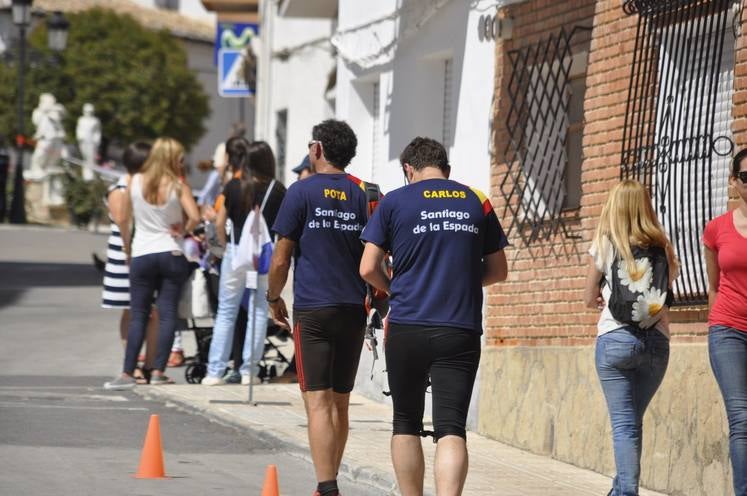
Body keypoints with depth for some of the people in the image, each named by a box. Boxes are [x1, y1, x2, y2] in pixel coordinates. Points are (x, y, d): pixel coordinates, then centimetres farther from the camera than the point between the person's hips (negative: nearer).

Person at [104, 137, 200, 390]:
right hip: (171, 253, -1)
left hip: (141, 255, 1)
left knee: (138, 316, 3)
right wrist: (181, 230, 3)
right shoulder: (178, 186, -7)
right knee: (167, 313, 3)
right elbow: (194, 217, -16)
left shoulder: (135, 182, 0)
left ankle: (127, 373, -3)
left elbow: (127, 215, 6)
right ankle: (158, 371, -1)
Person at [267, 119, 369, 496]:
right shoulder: (362, 194, 9)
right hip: (353, 309, 5)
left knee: (319, 403, -9)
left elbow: (281, 259, -2)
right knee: (340, 403, 13)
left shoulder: (302, 192, -3)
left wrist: (274, 298, 13)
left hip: (313, 309, -5)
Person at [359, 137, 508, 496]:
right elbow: (498, 271, 14)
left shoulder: (395, 202, 2)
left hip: (407, 328, 0)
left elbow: (368, 268, -1)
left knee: (406, 424, 16)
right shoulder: (476, 203, 9)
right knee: (451, 429, -6)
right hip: (461, 330, 0)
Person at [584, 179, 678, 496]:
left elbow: (590, 299, 5)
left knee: (624, 423, -3)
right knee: (632, 421, 15)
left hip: (615, 337, -3)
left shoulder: (605, 245, -1)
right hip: (656, 339, 3)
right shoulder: (661, 247, 6)